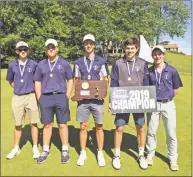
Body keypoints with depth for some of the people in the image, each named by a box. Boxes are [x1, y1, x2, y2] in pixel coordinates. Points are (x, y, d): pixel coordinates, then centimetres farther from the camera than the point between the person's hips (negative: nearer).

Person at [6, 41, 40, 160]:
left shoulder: (34, 64, -3)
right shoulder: (12, 65, 4)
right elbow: (10, 81, 17)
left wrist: (35, 91, 3)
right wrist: (19, 88, 9)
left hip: (31, 97, -2)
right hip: (17, 98, 3)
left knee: (33, 124, 4)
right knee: (18, 125, 13)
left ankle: (35, 148, 18)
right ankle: (16, 148, 29)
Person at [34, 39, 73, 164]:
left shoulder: (64, 63, 4)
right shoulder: (41, 64, 10)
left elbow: (70, 81, 4)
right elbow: (37, 82, 11)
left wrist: (66, 97, -4)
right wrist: (39, 99, 3)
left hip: (60, 97, -2)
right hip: (45, 98, 2)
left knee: (62, 125, 4)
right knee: (47, 125, 10)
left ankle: (65, 151, 16)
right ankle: (45, 150, 21)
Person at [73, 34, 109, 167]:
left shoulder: (101, 61, 0)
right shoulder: (78, 62, 6)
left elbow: (105, 80, 5)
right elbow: (76, 80, 12)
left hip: (97, 99, -1)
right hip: (83, 99, 2)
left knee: (99, 127, 8)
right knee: (83, 126, 8)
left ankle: (100, 153, 23)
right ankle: (83, 153, 24)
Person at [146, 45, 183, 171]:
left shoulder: (171, 70, -5)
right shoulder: (149, 71, -1)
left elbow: (177, 88, 4)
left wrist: (168, 97, 5)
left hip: (168, 104, -1)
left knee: (171, 133, 7)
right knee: (151, 132, 10)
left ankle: (173, 159, 23)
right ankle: (150, 155, 28)